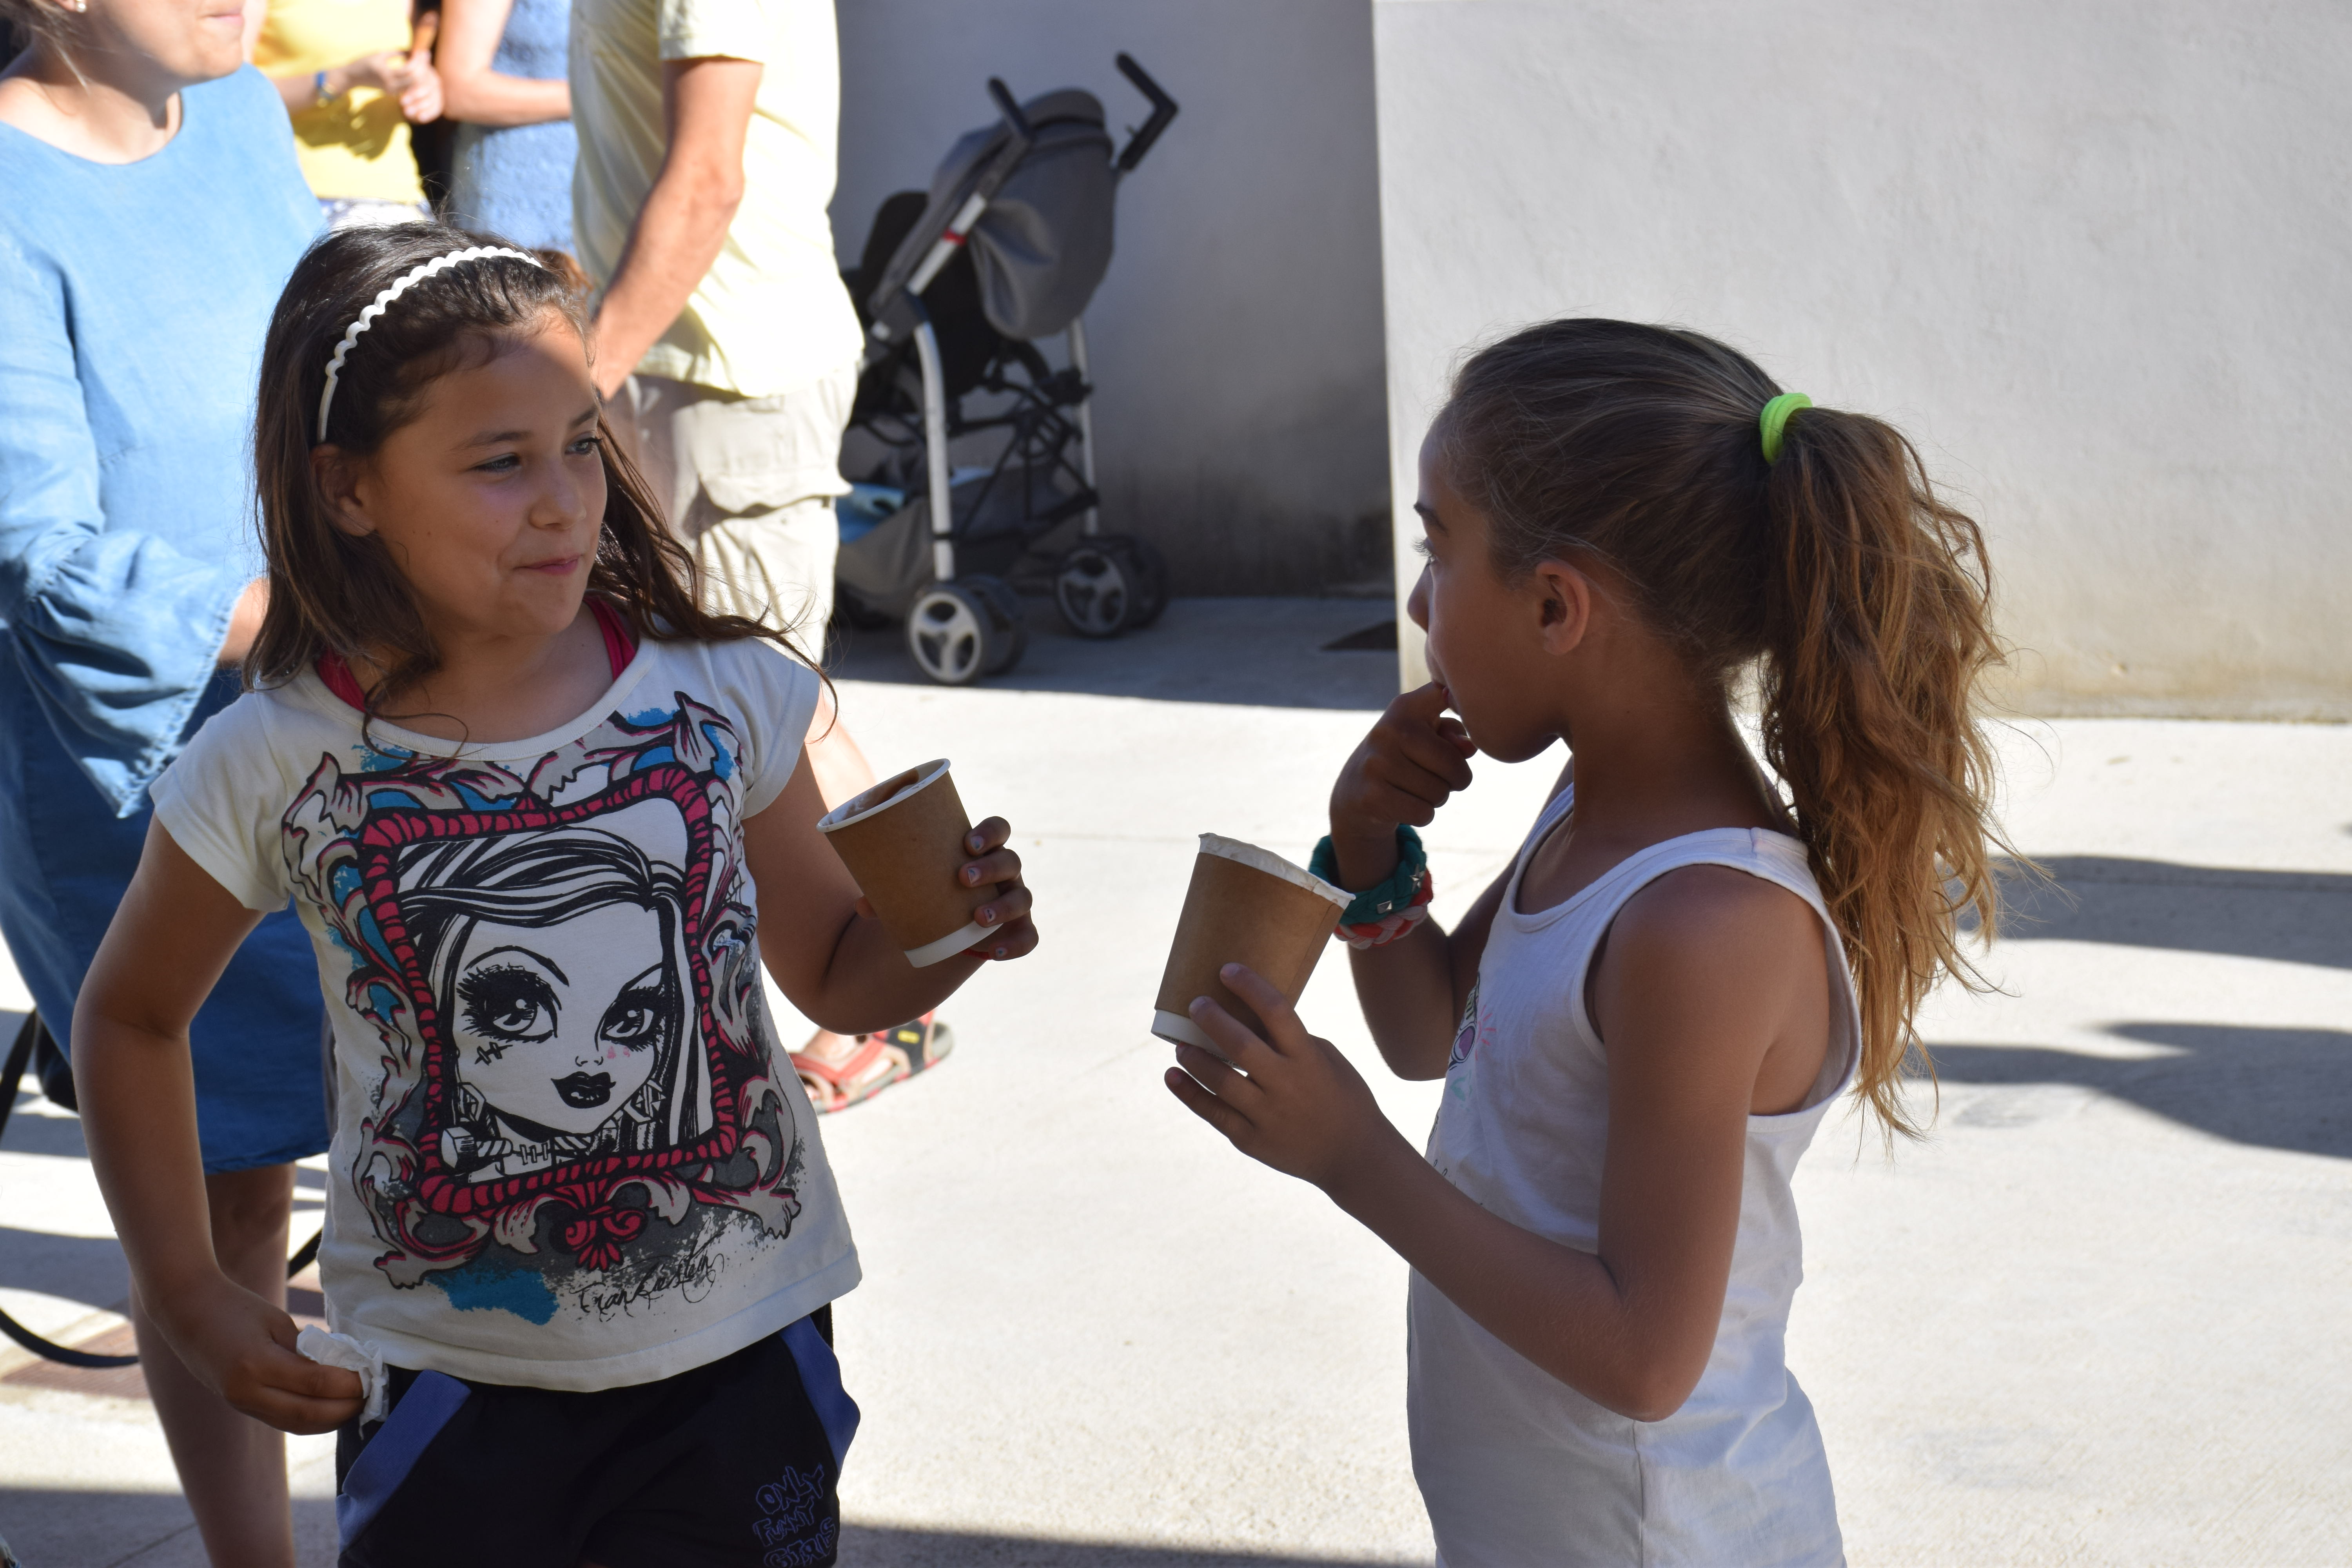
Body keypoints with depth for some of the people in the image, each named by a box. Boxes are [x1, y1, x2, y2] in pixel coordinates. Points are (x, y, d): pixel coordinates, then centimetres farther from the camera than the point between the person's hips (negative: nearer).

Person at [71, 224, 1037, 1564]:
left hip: (740, 1365, 1)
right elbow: (132, 1019, 7)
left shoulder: (728, 696, -8)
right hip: (453, 1391, -1)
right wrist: (189, 1294, 0)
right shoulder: (276, 770, -10)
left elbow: (835, 971, 7)